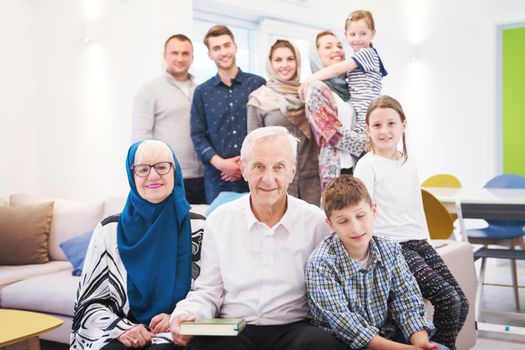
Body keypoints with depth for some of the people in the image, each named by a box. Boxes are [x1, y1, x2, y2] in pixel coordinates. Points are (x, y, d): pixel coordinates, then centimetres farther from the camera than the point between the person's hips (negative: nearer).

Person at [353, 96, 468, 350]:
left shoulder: (409, 162, 12)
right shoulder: (367, 165, -9)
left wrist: (426, 240, 15)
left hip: (418, 242, 7)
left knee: (461, 302, -2)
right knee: (448, 300, -17)